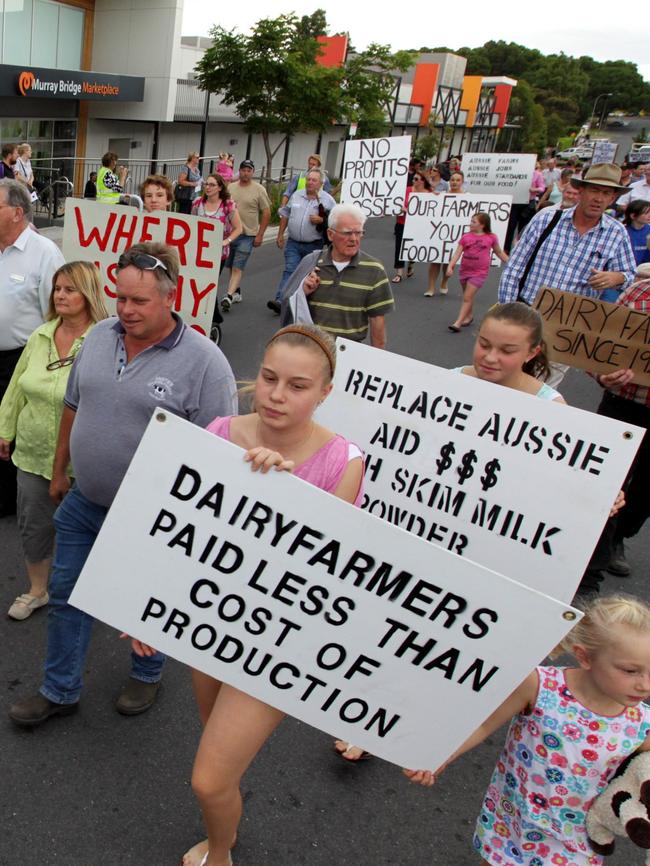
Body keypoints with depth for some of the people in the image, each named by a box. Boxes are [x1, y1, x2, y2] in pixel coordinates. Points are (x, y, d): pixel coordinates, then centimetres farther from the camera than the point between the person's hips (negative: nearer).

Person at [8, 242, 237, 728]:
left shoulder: (204, 361, -20)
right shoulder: (99, 336, -2)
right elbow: (74, 406, 11)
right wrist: (60, 470, 17)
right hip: (84, 504, 6)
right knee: (66, 595, 17)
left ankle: (147, 675, 45)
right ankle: (60, 692, 37)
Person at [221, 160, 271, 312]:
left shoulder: (259, 190, -5)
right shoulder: (230, 187, 7)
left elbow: (266, 213, -3)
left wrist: (260, 235, -7)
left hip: (247, 235, -5)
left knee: (237, 268, -11)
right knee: (231, 266, 13)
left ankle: (229, 297, -17)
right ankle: (236, 293, 28)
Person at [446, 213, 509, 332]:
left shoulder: (491, 238, -4)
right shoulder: (466, 237, -2)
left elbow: (499, 253, 9)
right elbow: (457, 253, -6)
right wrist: (450, 266, -19)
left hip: (479, 273, -4)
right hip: (464, 270, 4)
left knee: (467, 297, -11)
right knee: (467, 296, 19)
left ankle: (458, 323, -13)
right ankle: (469, 316, 41)